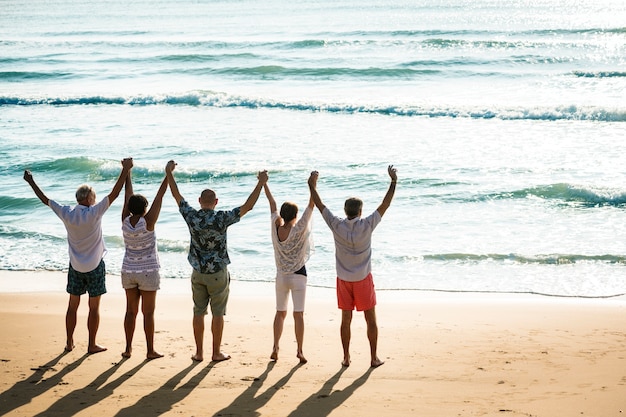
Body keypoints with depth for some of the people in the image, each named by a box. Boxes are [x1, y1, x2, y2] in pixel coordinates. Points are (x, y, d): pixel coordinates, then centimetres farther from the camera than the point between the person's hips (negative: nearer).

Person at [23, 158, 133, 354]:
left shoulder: (66, 213, -7)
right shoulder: (94, 213, -18)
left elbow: (44, 199, 3)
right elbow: (114, 194, -23)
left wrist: (31, 182, 15)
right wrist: (125, 170, -22)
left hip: (75, 267, 4)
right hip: (95, 266, -4)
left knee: (72, 306, 14)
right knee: (94, 307, 5)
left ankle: (69, 343, 20)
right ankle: (92, 345, 10)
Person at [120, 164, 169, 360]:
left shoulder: (126, 221, -6)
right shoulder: (147, 222, -17)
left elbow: (128, 195, 3)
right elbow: (159, 197, -14)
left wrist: (127, 171, 13)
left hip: (128, 271, 4)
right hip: (147, 272, -4)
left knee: (130, 311, 11)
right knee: (148, 312, 2)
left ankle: (128, 348, 14)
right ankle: (150, 351, 6)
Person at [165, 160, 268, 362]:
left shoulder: (191, 216, -8)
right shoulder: (221, 218, -16)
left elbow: (177, 196, 4)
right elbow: (248, 206, -16)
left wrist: (169, 173, 14)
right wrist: (261, 182, -12)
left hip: (198, 273, 3)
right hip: (218, 273, -3)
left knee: (199, 312, 10)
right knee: (218, 313, 5)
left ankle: (199, 352, 14)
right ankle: (216, 352, 10)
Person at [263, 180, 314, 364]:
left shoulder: (276, 228, -8)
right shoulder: (298, 230, -17)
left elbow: (272, 203, 2)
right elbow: (311, 207, -17)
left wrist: (264, 183, 11)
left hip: (281, 276, 4)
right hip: (298, 276, -4)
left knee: (280, 313, 14)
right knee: (298, 314, -1)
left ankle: (275, 348, 11)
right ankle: (299, 351, -1)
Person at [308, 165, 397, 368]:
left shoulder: (336, 225, -10)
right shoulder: (367, 226, -15)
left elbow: (319, 204, -1)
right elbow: (385, 204, -10)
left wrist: (312, 185, 9)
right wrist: (393, 181, -5)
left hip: (344, 280, 2)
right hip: (363, 279, -2)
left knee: (346, 319, 10)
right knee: (371, 319, 8)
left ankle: (346, 357, 14)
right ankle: (374, 357, 12)